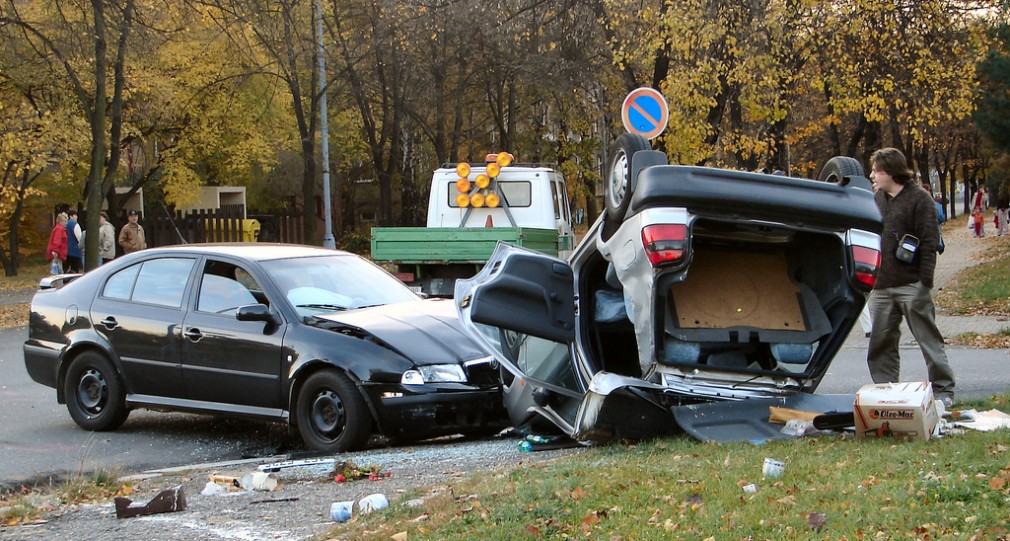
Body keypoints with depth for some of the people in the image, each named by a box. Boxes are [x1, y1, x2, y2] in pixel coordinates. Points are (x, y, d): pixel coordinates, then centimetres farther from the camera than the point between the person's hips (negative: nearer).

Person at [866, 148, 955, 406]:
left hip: (911, 286, -7)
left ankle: (943, 390, 4)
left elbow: (929, 242, -9)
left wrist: (924, 282, -15)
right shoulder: (876, 201, 16)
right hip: (880, 288, 7)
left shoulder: (919, 199, -4)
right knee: (881, 344, 7)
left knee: (929, 339, -1)